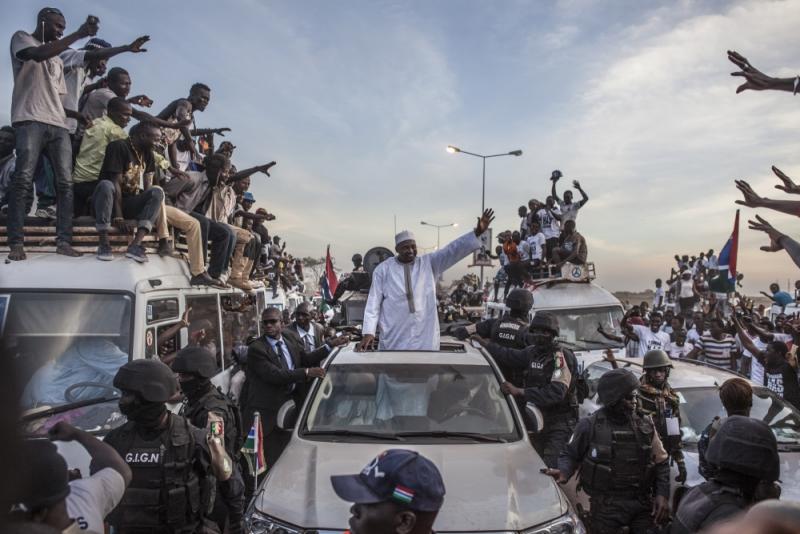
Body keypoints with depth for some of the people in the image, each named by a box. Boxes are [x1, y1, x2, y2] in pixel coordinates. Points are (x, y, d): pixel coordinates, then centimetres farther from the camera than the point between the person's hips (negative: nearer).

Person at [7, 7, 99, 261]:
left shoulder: (58, 61, 28)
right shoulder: (21, 38, 11)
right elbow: (38, 54, -14)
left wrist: (76, 114, 8)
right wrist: (78, 34, -16)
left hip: (58, 125, 6)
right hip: (30, 121, -6)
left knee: (65, 183, -5)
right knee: (23, 180, -13)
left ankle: (63, 241, -6)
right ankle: (16, 242, -13)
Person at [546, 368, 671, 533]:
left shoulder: (646, 426, 6)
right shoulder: (590, 426, -6)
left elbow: (661, 463, 14)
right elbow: (569, 454, 4)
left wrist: (662, 494, 1)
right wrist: (564, 472, -17)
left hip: (643, 504, 4)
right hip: (606, 506, -3)